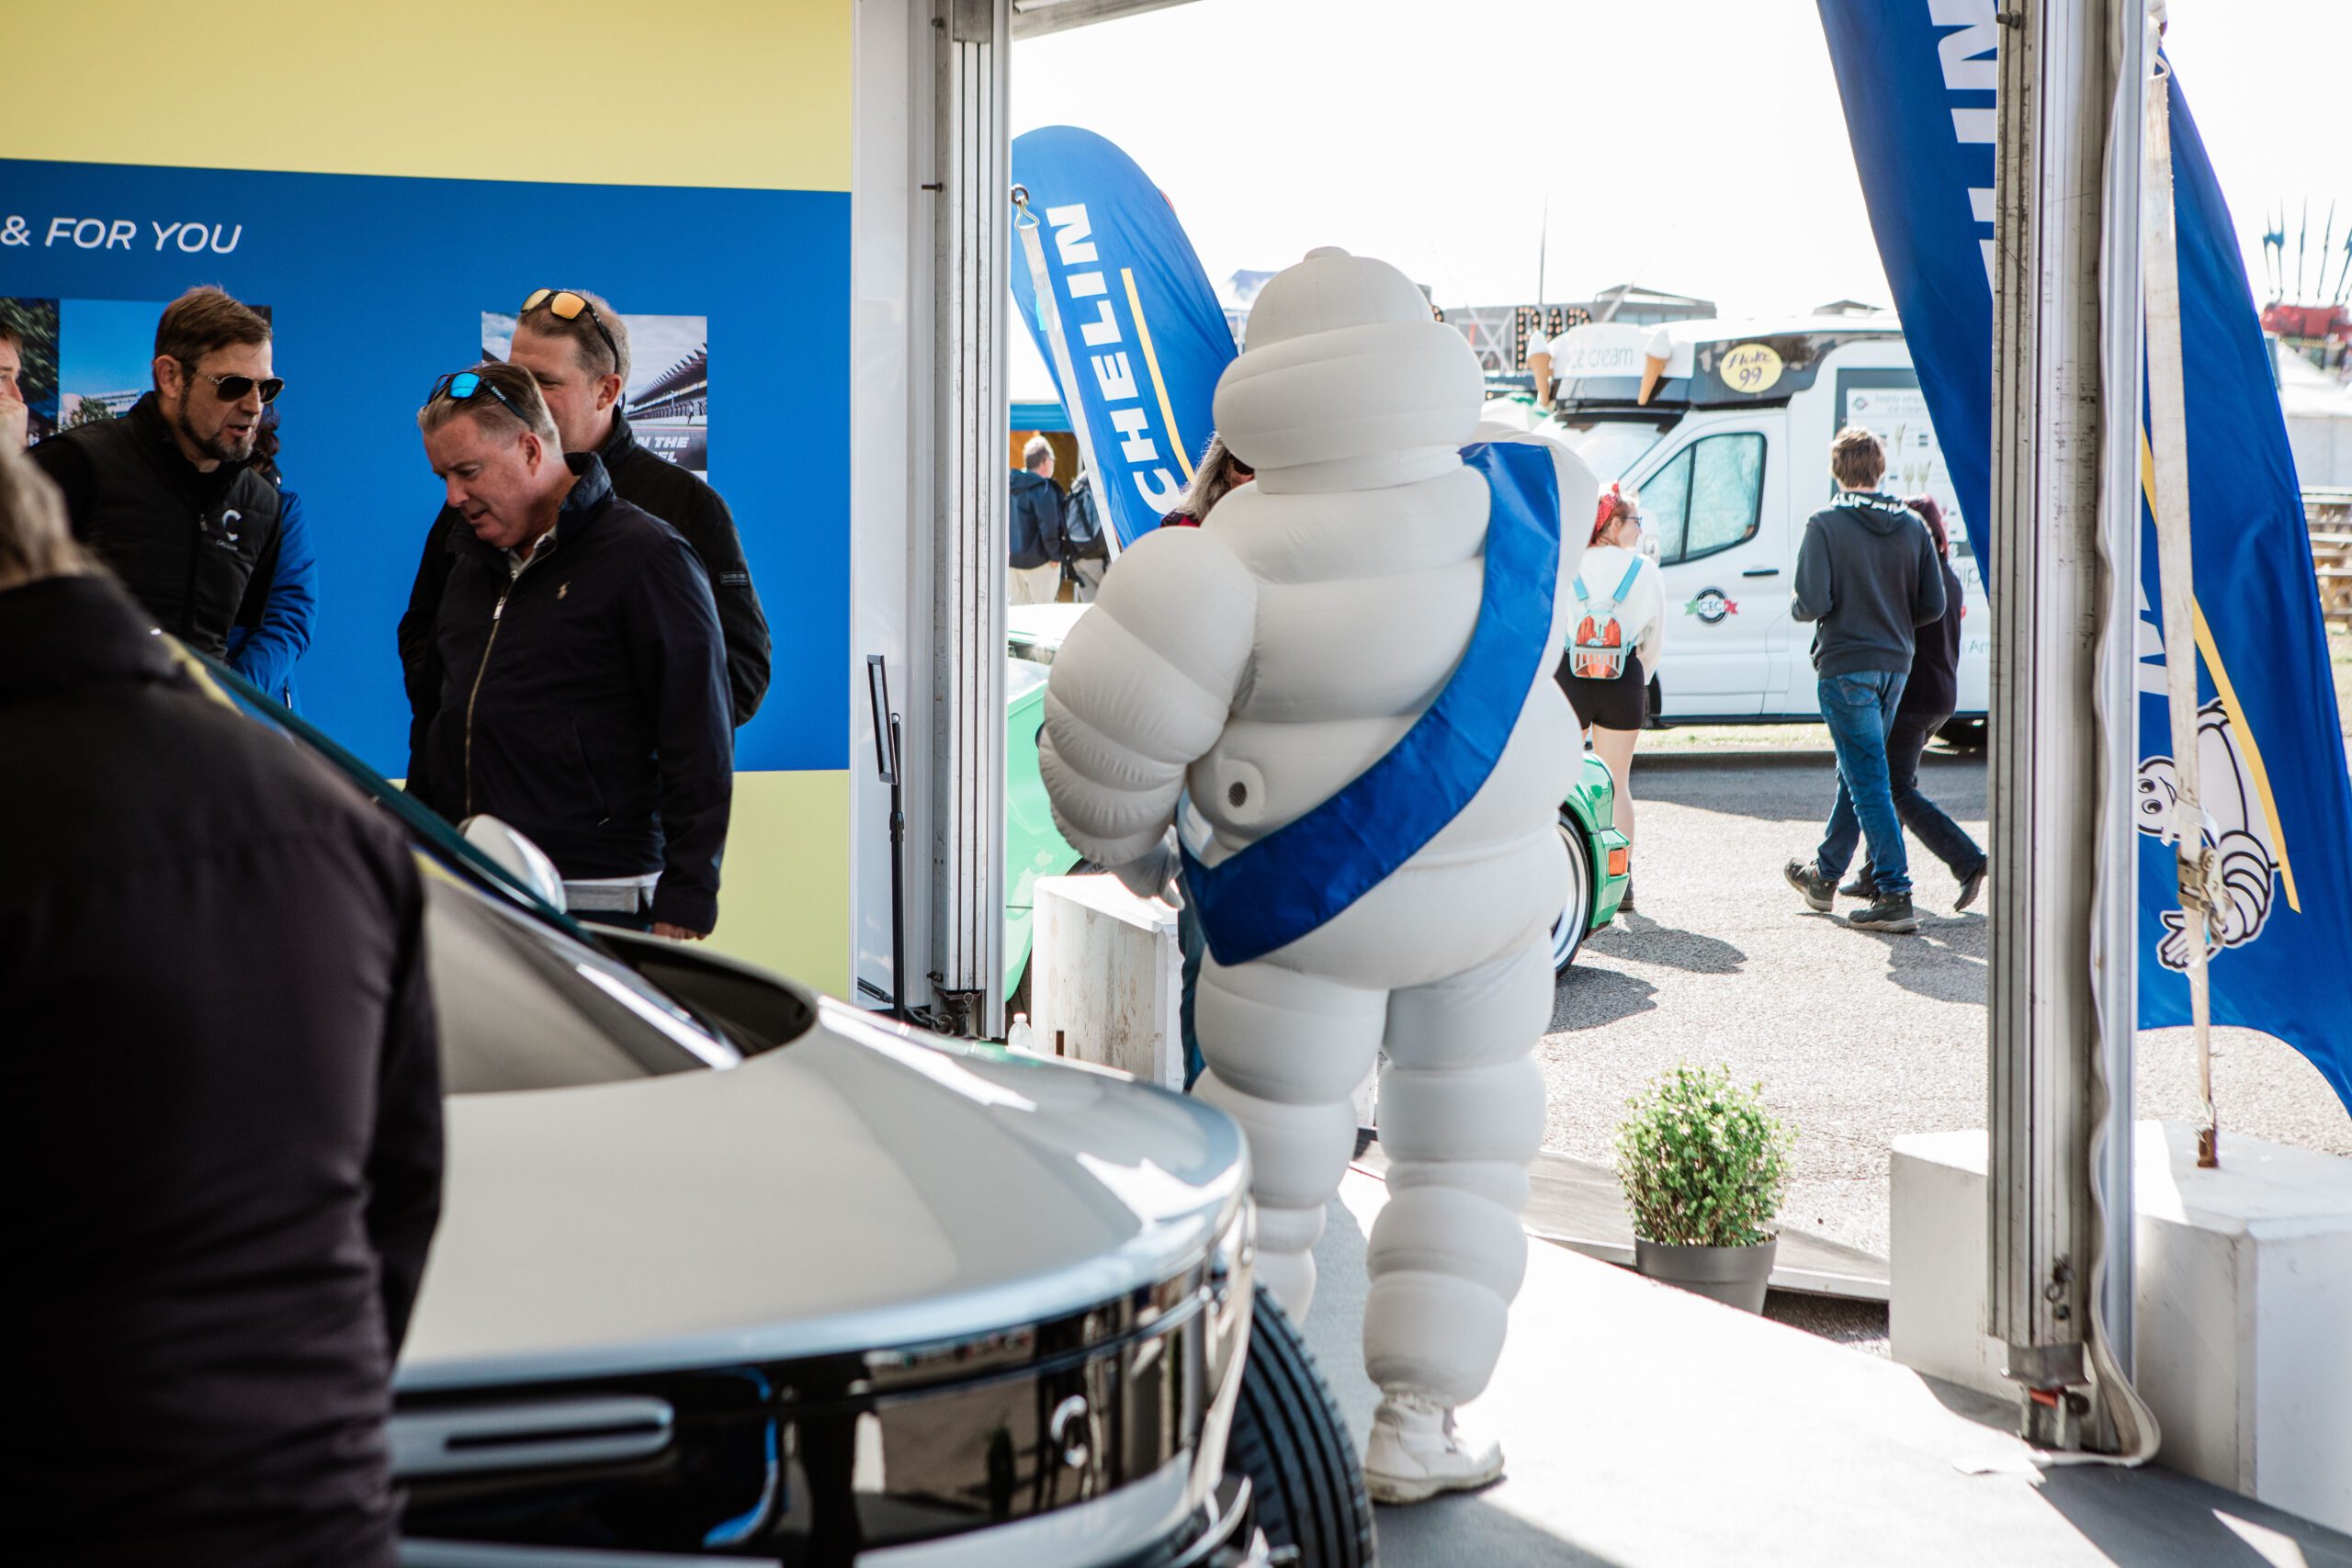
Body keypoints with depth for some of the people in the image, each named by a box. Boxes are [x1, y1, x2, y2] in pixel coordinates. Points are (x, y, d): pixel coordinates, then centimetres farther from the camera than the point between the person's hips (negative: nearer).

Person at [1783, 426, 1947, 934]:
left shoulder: (1826, 524, -11)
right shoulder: (1912, 526, 4)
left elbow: (1813, 602, -18)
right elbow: (1932, 607, 2)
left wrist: (1799, 609, 5)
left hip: (1846, 666, -6)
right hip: (1895, 664, 6)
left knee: (1869, 783, -5)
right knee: (1856, 774, 19)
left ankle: (1896, 897, -10)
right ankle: (1824, 877, 35)